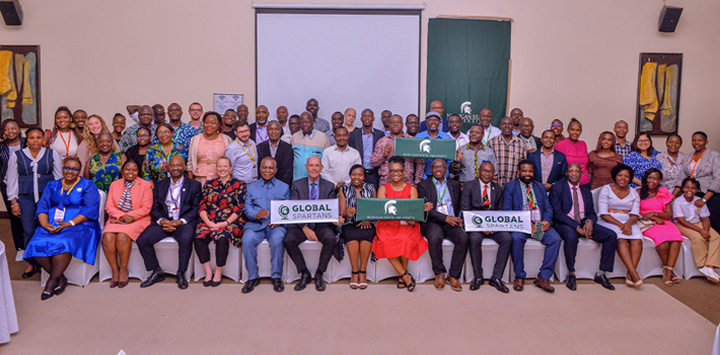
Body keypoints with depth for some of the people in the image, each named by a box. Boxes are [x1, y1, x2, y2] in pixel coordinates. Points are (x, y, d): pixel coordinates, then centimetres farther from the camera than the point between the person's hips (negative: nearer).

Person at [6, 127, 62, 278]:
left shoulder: (52, 154, 9)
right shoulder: (17, 156, 10)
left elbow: (59, 177, 11)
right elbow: (12, 180, 11)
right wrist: (14, 202, 5)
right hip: (26, 198, 0)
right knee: (29, 231, -6)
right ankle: (31, 263, 8)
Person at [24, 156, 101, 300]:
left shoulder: (87, 185, 8)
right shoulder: (52, 186, 21)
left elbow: (90, 210, -5)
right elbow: (42, 207, 11)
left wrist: (69, 223, -16)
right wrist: (46, 224, -9)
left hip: (78, 225, -4)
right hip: (51, 226, 4)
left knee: (62, 243, -35)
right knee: (37, 245, -25)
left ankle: (53, 280, -19)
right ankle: (60, 278, -12)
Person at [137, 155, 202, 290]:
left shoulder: (194, 185, 9)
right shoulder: (159, 185, 18)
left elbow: (196, 209, 0)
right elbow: (154, 208, 11)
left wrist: (180, 222, -15)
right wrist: (162, 221, -10)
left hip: (184, 222, -3)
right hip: (163, 221, 4)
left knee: (186, 239, -35)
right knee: (142, 240, -19)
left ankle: (181, 273, -14)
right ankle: (157, 272, -1)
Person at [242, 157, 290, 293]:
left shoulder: (284, 187, 16)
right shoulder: (251, 187, 18)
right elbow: (247, 208, 6)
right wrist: (256, 214, -17)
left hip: (276, 225, -1)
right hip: (256, 224, 1)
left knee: (277, 239, -34)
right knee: (247, 239, -30)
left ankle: (277, 277, -16)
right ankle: (252, 277, -14)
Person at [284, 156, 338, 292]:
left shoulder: (329, 186, 9)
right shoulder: (297, 185, 7)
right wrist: (305, 228, -17)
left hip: (321, 224, 0)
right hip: (301, 224, 0)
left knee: (330, 239, -32)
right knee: (288, 240, -28)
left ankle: (319, 274, -12)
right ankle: (304, 274, -7)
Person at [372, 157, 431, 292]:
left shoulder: (411, 189, 9)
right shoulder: (383, 189, 10)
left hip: (406, 226, 0)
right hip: (387, 225, 1)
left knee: (405, 239, -32)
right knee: (385, 242, -30)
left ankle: (402, 275, -8)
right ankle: (406, 276, -17)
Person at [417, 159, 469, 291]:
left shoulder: (455, 185, 21)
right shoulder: (423, 185, 10)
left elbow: (460, 206, 18)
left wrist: (459, 219, -5)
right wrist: (445, 218, -14)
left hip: (452, 222, 3)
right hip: (432, 222, -3)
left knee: (463, 237, -29)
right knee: (435, 237, -36)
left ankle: (454, 275, -16)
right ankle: (439, 273, -14)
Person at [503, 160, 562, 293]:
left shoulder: (540, 187, 21)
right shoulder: (510, 187, 7)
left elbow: (548, 208, 14)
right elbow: (507, 210, -4)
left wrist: (547, 221, -9)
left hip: (540, 224, 4)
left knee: (555, 238, -24)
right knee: (516, 238, -35)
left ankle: (543, 277, -15)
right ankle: (519, 277, -18)